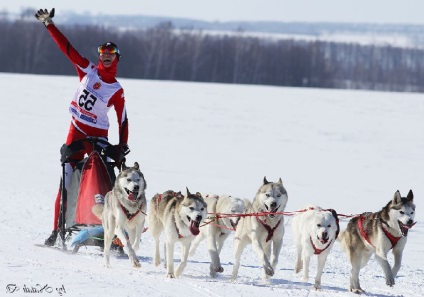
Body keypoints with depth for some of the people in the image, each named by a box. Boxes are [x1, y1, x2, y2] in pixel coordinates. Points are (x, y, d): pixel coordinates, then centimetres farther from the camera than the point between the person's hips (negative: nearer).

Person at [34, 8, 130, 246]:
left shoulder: (117, 90, -2)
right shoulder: (88, 70, 3)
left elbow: (123, 119, 2)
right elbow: (66, 47, 3)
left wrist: (123, 145, -8)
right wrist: (49, 24, 0)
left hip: (99, 136, -2)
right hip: (76, 132, 2)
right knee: (66, 182, -1)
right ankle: (57, 230, 2)